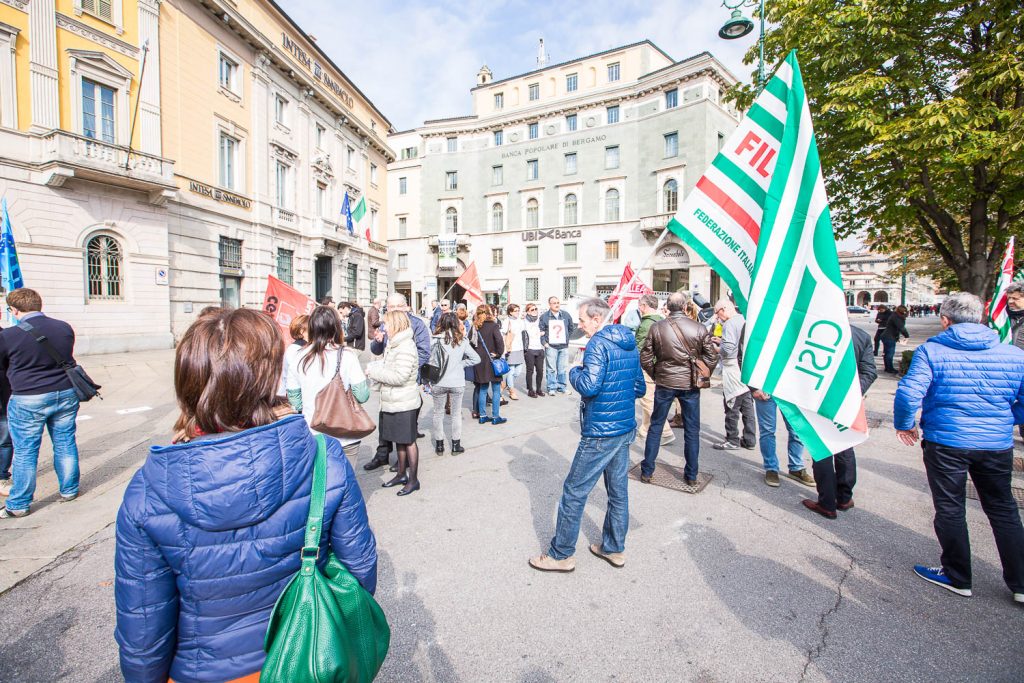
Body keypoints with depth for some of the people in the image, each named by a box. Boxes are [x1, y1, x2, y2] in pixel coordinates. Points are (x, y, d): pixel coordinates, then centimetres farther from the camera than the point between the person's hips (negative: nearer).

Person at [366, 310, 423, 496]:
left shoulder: (405, 347, -19)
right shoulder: (394, 344, 12)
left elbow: (400, 376, -25)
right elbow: (387, 365, 17)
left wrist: (374, 371, -18)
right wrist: (373, 367, -2)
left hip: (404, 403, -9)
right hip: (394, 402, 9)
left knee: (408, 441, 2)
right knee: (399, 440, 19)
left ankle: (413, 479, 14)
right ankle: (402, 474, 32)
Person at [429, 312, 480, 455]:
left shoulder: (436, 339, -10)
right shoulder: (462, 340, -4)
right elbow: (476, 359, -2)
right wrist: (460, 364, 6)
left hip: (439, 383, -1)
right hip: (457, 382, 1)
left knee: (438, 413, 15)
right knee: (457, 414, 15)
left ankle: (439, 445, 24)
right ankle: (456, 445, 23)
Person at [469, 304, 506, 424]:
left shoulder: (475, 327, 5)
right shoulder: (492, 325, -11)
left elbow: (470, 341, 5)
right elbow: (499, 341, -22)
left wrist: (476, 354, 11)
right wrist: (499, 354, -10)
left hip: (479, 361, 5)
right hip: (491, 360, -5)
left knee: (482, 389, 14)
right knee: (496, 390, 4)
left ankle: (482, 416, 18)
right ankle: (495, 417, 8)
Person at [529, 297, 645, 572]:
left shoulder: (599, 344, -16)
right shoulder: (630, 344, 10)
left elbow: (588, 386, -26)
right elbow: (639, 388, 15)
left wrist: (574, 371, -8)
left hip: (600, 433, -9)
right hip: (626, 428, 9)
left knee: (574, 492, 3)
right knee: (618, 490, 18)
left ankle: (561, 554, 15)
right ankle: (614, 548, 32)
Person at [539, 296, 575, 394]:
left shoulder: (566, 315, 8)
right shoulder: (544, 316, -1)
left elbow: (571, 328, 19)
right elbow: (541, 331, -1)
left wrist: (567, 339, 12)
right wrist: (544, 342, -7)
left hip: (564, 346, 3)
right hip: (550, 346, -3)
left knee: (562, 369, 8)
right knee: (551, 369, -2)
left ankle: (561, 387, 20)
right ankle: (551, 388, 8)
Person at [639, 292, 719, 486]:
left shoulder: (656, 327, -7)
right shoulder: (699, 328, -7)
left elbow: (645, 358, -5)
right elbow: (712, 357, -4)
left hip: (664, 383, 0)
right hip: (690, 384, 0)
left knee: (656, 426, 12)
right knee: (692, 430, 13)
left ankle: (647, 471, 18)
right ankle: (691, 475, 22)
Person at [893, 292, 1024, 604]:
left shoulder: (931, 351, -12)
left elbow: (908, 393, -20)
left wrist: (904, 425, -3)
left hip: (945, 442, -4)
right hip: (997, 446, 4)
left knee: (950, 510, 11)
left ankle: (957, 577, 23)